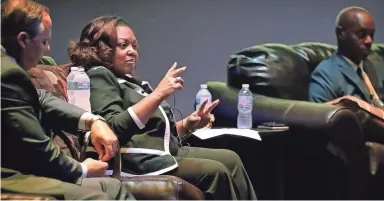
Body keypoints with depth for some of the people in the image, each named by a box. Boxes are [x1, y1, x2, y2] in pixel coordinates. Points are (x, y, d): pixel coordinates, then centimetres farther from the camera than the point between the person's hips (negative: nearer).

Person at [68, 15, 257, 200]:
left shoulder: (128, 80, 23)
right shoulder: (98, 76, -4)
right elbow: (115, 129, -21)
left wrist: (187, 124, 7)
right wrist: (158, 94, -21)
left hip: (165, 151, 9)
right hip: (138, 161, -9)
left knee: (230, 159, -2)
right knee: (215, 172, -17)